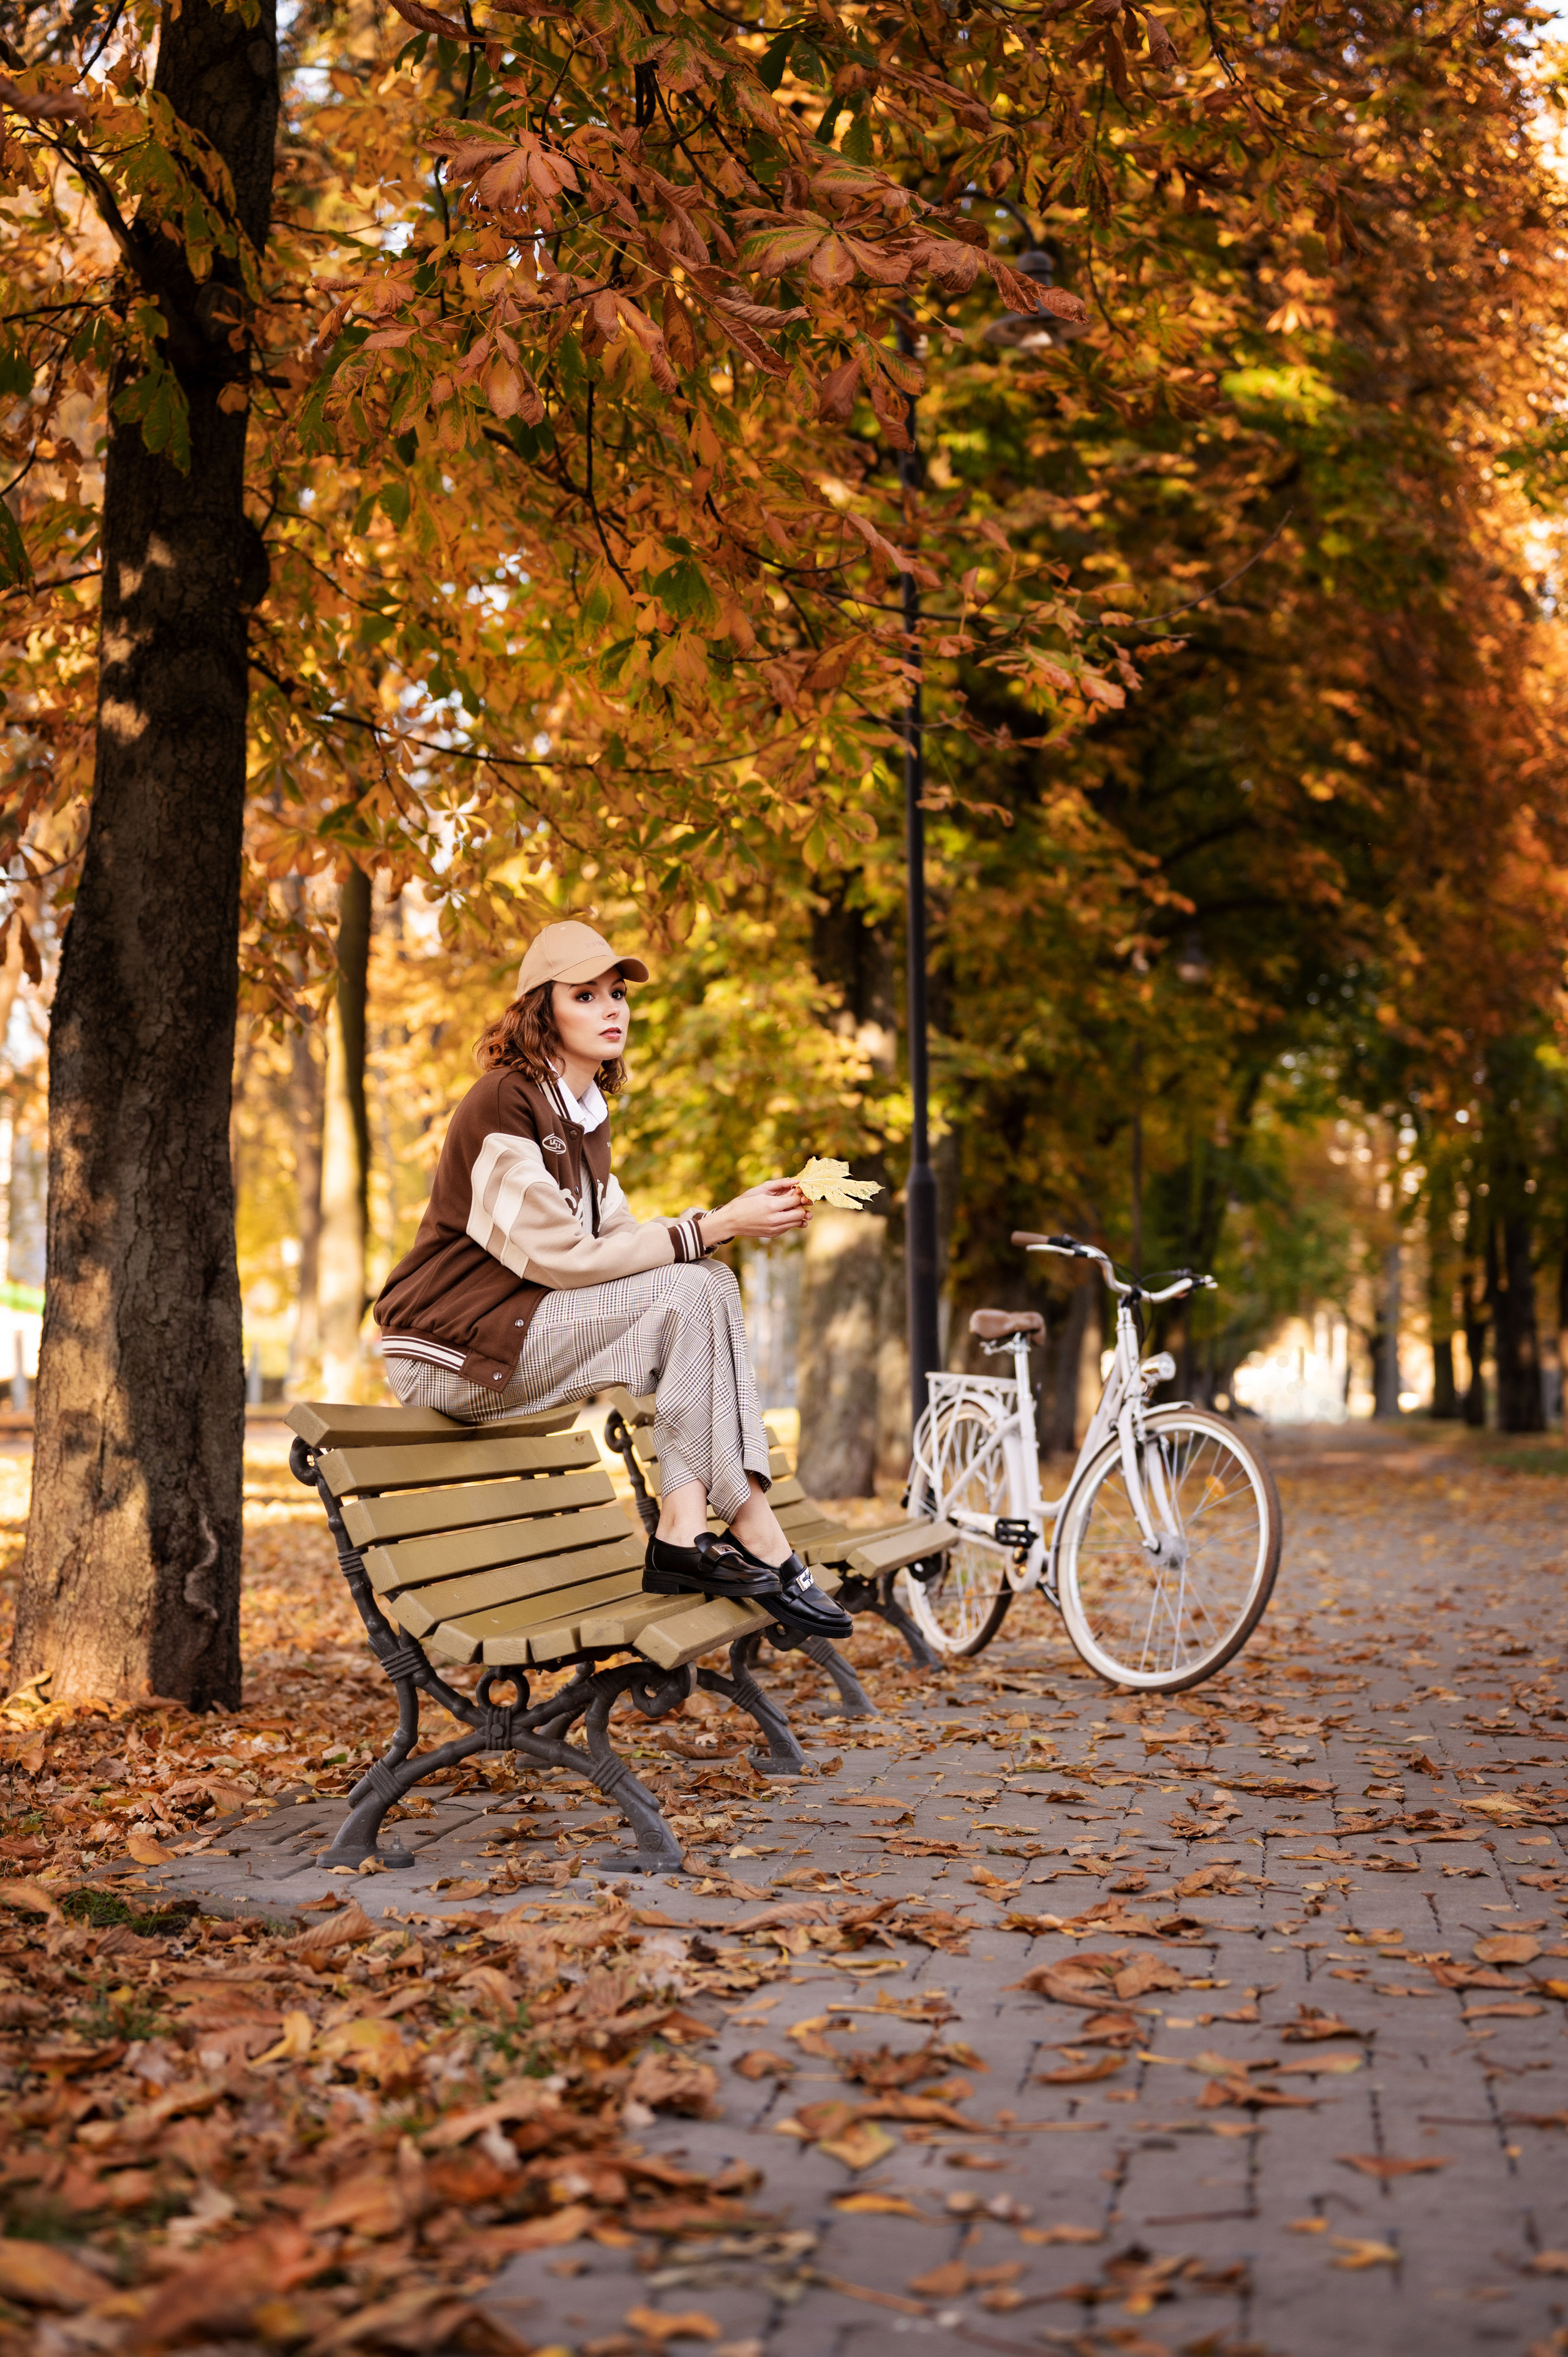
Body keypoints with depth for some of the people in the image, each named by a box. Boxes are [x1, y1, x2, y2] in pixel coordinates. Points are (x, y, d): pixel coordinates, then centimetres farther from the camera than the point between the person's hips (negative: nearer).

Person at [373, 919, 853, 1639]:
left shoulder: (585, 1115, 13)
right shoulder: (504, 1103, -16)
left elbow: (620, 1241, 6)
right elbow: (559, 1257, -22)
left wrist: (735, 1220, -10)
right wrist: (717, 1226, -21)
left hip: (514, 1331, 9)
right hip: (449, 1350, -9)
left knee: (708, 1285, -8)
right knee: (686, 1294, -20)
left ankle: (684, 1535, -17)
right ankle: (756, 1539, -15)